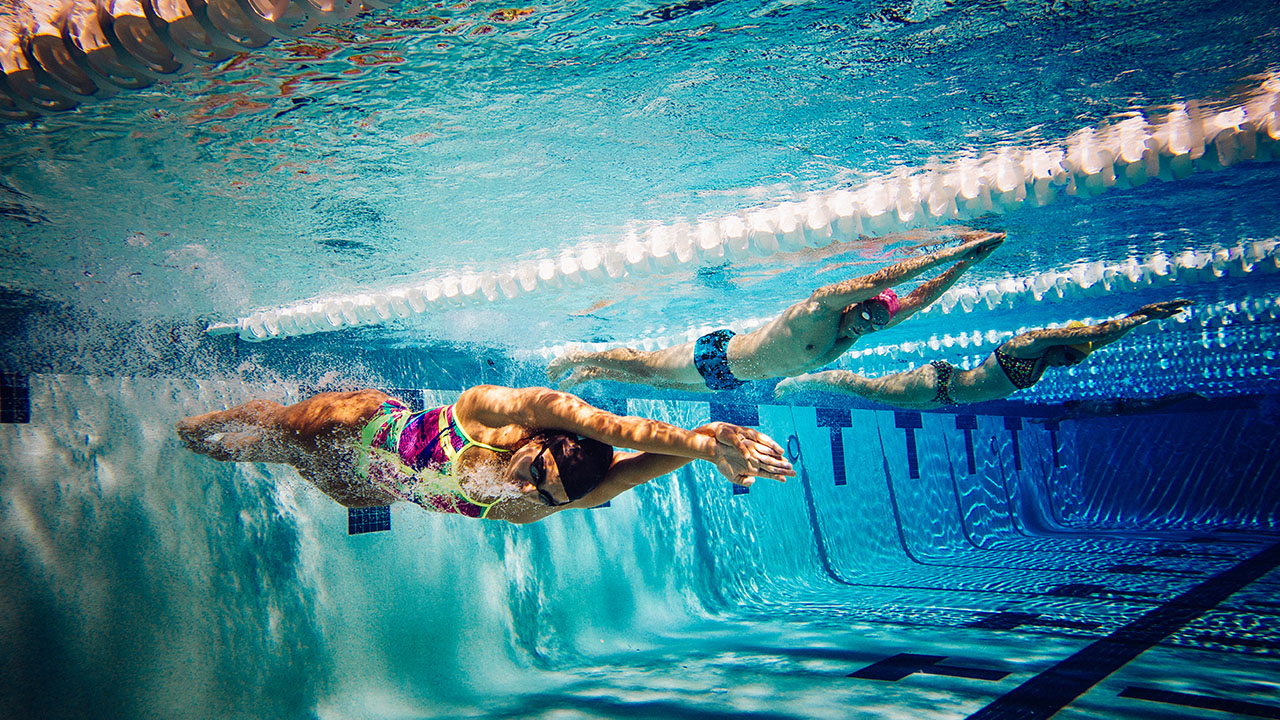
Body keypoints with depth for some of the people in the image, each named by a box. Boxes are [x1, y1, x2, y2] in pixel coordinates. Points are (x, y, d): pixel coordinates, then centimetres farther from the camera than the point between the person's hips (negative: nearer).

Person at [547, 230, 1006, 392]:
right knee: (643, 366, 11)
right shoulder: (818, 309, -34)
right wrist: (942, 254, -48)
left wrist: (965, 263, -19)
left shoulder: (855, 333, -11)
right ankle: (579, 359, 34)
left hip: (732, 377, 8)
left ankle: (591, 374, 44)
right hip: (714, 356, -8)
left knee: (660, 381, 26)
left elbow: (916, 300, -10)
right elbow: (880, 279, -48)